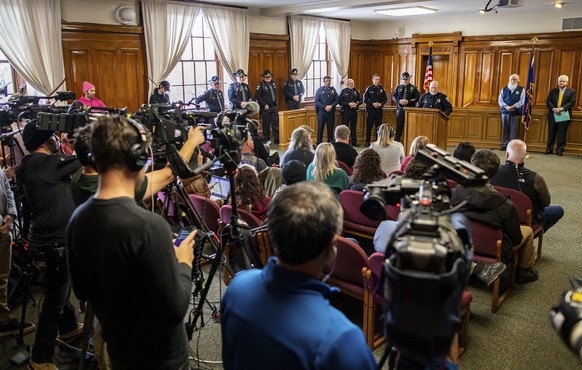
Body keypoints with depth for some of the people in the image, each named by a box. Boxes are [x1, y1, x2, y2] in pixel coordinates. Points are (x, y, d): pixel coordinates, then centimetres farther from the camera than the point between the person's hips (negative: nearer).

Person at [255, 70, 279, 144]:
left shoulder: (273, 83, 10)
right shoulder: (261, 85, -7)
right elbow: (257, 96, -11)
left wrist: (275, 101, 11)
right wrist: (264, 105, -13)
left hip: (274, 107, 4)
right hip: (265, 108, -4)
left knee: (276, 123, 1)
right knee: (266, 124, 3)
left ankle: (277, 140, 4)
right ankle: (267, 140, 14)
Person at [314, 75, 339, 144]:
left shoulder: (333, 90, 9)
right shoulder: (320, 90, 3)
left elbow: (336, 100, 6)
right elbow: (317, 101, -3)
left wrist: (331, 106, -13)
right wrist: (325, 107, -14)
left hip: (331, 112, 2)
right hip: (322, 111, -2)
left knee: (330, 128, 5)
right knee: (320, 128, 1)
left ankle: (330, 142, 13)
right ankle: (319, 143, 6)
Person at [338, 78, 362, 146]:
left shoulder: (356, 91, 9)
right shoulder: (343, 91, 1)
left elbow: (361, 100, 10)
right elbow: (339, 101, -6)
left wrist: (356, 104, -10)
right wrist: (348, 104, -16)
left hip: (354, 111, 3)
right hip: (345, 111, -3)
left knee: (353, 127, 8)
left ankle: (354, 142, 15)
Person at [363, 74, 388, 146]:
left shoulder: (381, 88, 7)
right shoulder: (369, 88, 0)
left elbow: (385, 99, 11)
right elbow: (365, 99, -2)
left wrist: (381, 104, -8)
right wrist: (373, 104, -14)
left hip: (379, 109, 3)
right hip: (370, 109, -2)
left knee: (379, 126, 4)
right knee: (369, 126, -1)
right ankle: (367, 142, 6)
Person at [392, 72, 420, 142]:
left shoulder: (414, 88, 3)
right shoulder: (398, 87, 10)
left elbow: (417, 98, -2)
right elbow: (393, 96, 10)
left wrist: (408, 101, -16)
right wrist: (399, 101, -9)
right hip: (400, 109, 2)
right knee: (399, 126, 4)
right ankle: (396, 141, 10)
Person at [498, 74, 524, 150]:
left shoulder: (521, 90, 3)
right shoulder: (504, 89, 11)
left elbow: (522, 101, -6)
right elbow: (500, 99, 1)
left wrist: (513, 107, -18)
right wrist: (506, 107, -14)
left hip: (515, 113, -2)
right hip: (505, 112, 2)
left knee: (513, 130, -1)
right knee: (505, 130, 5)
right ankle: (504, 145, 12)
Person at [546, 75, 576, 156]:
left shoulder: (572, 91, 5)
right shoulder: (552, 91, 11)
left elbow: (572, 102, -5)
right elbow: (548, 101, 2)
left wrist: (561, 108, -18)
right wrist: (554, 109, -15)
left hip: (564, 115, -2)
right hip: (553, 115, 2)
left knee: (562, 134, 0)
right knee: (551, 133, 5)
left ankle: (559, 150, 5)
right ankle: (549, 149, 12)